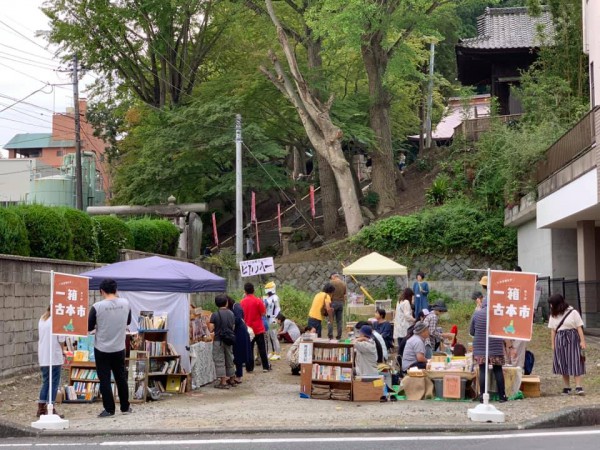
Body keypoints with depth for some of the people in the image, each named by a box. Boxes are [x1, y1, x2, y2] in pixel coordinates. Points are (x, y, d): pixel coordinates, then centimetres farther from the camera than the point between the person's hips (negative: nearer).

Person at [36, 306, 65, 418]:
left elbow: (39, 337, 14)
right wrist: (62, 354, 6)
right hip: (54, 357, -7)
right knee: (54, 382, -2)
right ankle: (50, 408, -6)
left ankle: (41, 409, 15)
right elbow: (61, 340, -8)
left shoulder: (42, 319, 12)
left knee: (46, 382, 15)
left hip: (43, 357, 7)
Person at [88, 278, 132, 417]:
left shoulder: (97, 307, -16)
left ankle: (109, 409, 5)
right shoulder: (125, 304, -5)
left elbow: (89, 327, -7)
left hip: (102, 349, -4)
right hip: (119, 348, 4)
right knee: (121, 378, 17)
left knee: (104, 380, 4)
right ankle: (125, 407, 25)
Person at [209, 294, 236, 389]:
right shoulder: (231, 313, 1)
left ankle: (223, 382, -3)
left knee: (220, 361, 0)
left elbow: (211, 329, -13)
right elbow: (233, 327, 6)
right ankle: (232, 380, 27)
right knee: (230, 360, 16)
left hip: (218, 340, -5)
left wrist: (208, 323, 5)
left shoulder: (215, 315, -13)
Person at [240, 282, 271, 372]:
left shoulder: (242, 302, -2)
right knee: (262, 348, 5)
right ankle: (265, 367, 6)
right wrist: (263, 306, 6)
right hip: (258, 328, -2)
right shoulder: (258, 301, -11)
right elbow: (263, 313, -10)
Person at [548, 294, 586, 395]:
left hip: (573, 340, -4)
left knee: (576, 363, -8)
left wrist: (582, 341, -9)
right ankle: (566, 387, 7)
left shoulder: (573, 312, -1)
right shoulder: (553, 315, 10)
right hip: (560, 340, 4)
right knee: (563, 364, 2)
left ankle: (578, 387, -12)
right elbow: (553, 330, 9)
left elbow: (579, 327, -3)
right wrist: (553, 344, 3)